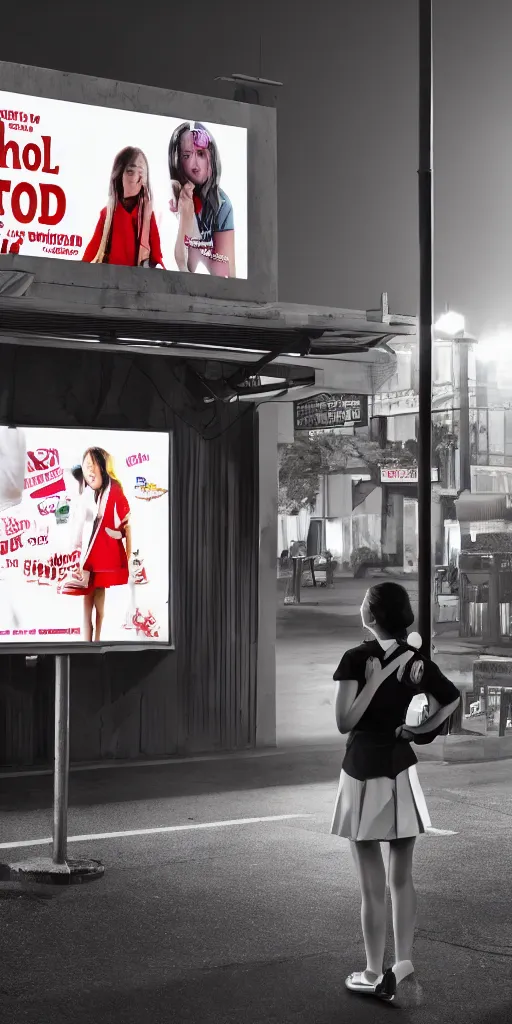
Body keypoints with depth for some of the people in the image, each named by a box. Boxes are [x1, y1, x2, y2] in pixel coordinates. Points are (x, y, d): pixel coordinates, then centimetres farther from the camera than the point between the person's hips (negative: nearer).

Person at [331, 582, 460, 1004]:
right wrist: (422, 729, 5)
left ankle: (374, 974, 10)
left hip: (364, 772, -4)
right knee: (402, 878, 12)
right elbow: (453, 697, 7)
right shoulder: (417, 661, 1)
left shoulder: (357, 659, -13)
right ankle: (404, 965, 9)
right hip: (402, 771, 4)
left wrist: (373, 679, -17)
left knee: (373, 883, 3)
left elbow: (345, 722, -17)